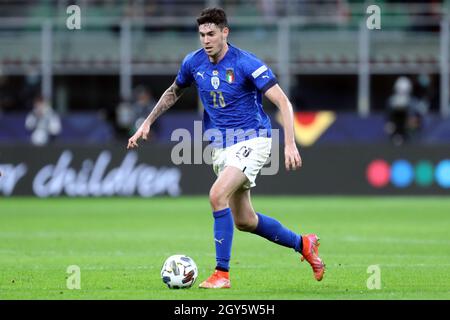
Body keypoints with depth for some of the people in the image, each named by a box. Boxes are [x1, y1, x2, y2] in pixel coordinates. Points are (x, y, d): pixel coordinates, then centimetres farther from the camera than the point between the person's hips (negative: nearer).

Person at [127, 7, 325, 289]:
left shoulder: (246, 63, -18)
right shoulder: (194, 62, 0)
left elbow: (283, 102, -19)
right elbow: (173, 93, 20)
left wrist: (290, 144, -29)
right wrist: (147, 124, 14)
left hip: (252, 141, -7)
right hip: (220, 147, 7)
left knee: (218, 195, -26)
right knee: (244, 221, 10)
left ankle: (222, 274, -19)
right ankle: (304, 244, 33)